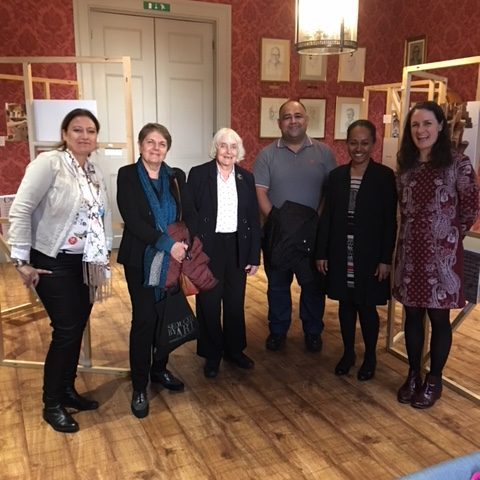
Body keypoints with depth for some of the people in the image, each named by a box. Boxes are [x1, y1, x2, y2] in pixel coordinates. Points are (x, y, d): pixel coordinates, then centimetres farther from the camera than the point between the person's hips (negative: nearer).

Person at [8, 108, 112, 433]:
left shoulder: (96, 172, 7)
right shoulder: (49, 163, -13)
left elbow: (105, 214, 13)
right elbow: (20, 210, -16)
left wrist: (105, 252, 9)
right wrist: (22, 260, -16)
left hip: (85, 263, 7)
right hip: (52, 262, -6)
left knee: (78, 329, 12)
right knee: (66, 330, -4)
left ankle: (68, 391, 31)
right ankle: (52, 404, 15)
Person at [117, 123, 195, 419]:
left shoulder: (176, 177, 8)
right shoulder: (128, 175, -3)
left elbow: (189, 215, 4)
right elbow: (132, 220, -13)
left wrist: (183, 245, -13)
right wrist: (167, 243, -19)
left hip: (174, 259, 4)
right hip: (141, 260, -3)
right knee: (145, 319, -2)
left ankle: (160, 369, 31)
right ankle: (140, 388, 12)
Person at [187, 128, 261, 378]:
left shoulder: (246, 177, 5)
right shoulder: (198, 174, -5)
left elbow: (254, 218, 6)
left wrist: (254, 255, 3)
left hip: (237, 247, 3)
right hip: (208, 247, -3)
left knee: (236, 301, 14)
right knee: (209, 303, 8)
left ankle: (234, 349, 34)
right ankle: (212, 354, 26)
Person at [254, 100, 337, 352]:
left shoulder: (323, 152, 1)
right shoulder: (267, 154, -1)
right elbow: (260, 192, -5)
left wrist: (321, 221, -10)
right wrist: (276, 220, -14)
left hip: (314, 232, 0)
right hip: (277, 233, 0)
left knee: (313, 285, 12)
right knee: (277, 285, 13)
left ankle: (313, 332, 31)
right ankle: (277, 330, 31)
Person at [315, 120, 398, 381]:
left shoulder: (385, 176, -6)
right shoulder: (336, 175, 4)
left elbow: (390, 221, -7)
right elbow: (326, 217, 4)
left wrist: (386, 259, -10)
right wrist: (321, 253, 2)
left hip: (370, 254, -3)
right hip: (341, 253, 3)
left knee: (367, 306, 7)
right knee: (345, 303, 13)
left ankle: (370, 356, 27)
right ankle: (348, 353, 30)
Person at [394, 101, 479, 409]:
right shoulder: (406, 165, 7)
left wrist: (453, 234, 4)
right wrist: (414, 232, 7)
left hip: (442, 253, -4)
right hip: (410, 252, 4)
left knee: (439, 318, 7)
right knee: (412, 316, 13)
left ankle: (434, 381, 24)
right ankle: (413, 375, 29)